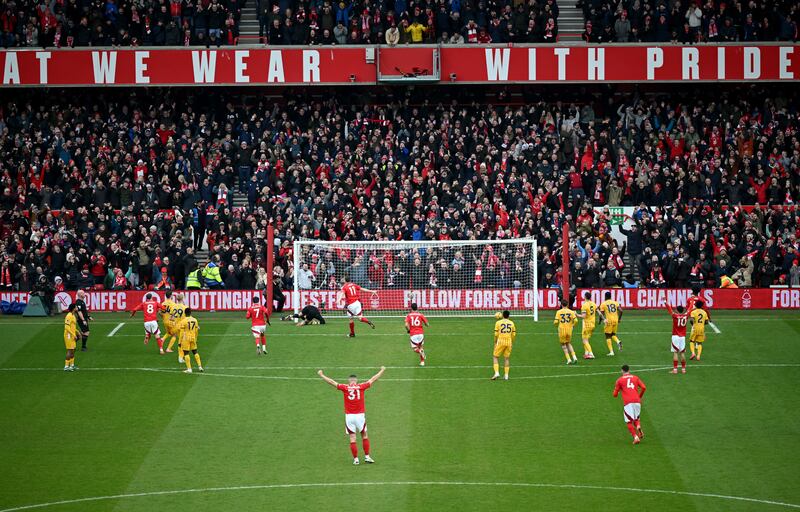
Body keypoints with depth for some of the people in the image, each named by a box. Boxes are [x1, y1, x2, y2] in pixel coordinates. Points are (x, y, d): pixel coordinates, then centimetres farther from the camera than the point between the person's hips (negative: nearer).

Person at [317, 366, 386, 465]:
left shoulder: (345, 388, -1)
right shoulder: (361, 387, 1)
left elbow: (331, 382, 6)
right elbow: (373, 379, 13)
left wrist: (321, 375, 19)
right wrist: (382, 370, 27)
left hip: (349, 416, 0)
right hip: (360, 415, 0)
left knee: (352, 438, 3)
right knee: (364, 436, 15)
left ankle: (355, 459, 2)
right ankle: (367, 457, 14)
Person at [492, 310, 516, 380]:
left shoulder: (498, 322, -3)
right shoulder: (511, 323, 5)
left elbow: (496, 334, -5)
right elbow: (514, 334, 7)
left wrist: (495, 342, 8)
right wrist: (512, 343, 20)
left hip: (500, 342, -3)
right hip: (509, 342, 3)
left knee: (495, 357, 8)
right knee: (507, 358, 13)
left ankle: (496, 373, -7)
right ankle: (506, 375, 12)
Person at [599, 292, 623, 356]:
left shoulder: (603, 304, -1)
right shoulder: (615, 302, 9)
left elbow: (601, 314, -7)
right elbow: (621, 311, 2)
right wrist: (619, 319, 14)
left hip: (609, 321, -4)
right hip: (615, 320, 4)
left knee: (608, 336, 6)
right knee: (613, 334, 22)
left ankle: (611, 351, -2)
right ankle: (618, 342, -10)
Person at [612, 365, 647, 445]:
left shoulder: (620, 380, 11)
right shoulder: (635, 378, 17)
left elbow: (615, 394, 11)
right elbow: (644, 387, 5)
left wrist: (616, 394, 35)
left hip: (627, 402, -3)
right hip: (637, 401, 3)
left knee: (629, 422, 1)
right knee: (636, 419, 20)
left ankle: (635, 437, -17)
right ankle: (638, 427, -13)